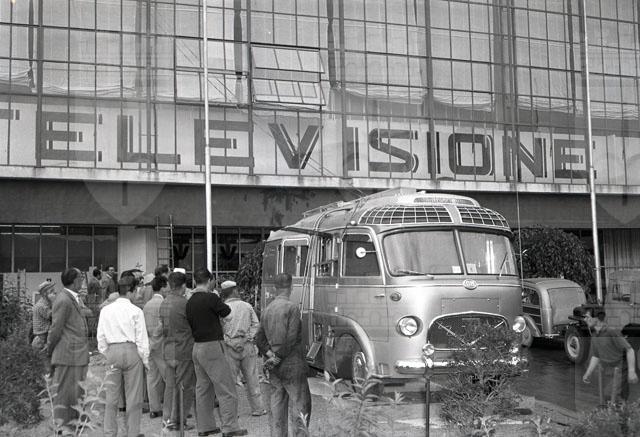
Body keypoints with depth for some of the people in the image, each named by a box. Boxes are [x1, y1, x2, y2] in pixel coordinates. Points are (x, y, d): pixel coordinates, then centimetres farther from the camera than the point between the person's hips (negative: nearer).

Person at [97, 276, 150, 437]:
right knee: (133, 397, 6)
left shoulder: (105, 310, 3)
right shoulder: (136, 311, -7)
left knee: (111, 397, 11)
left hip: (112, 351, 3)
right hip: (131, 351, -3)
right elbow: (141, 339, -4)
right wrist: (145, 360, 5)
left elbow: (101, 337, 7)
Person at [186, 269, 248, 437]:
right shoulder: (210, 298, -15)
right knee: (226, 389, -3)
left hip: (197, 347, 8)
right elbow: (226, 311, -2)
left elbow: (190, 324, 11)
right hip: (212, 346, -8)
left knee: (203, 389, 13)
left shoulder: (190, 302, 6)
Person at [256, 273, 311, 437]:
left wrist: (270, 355, 2)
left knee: (277, 405, 10)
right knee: (301, 403, 0)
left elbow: (259, 339, 11)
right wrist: (277, 358, -8)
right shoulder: (292, 308, -12)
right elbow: (291, 339, -17)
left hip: (275, 368, 7)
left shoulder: (267, 309, 9)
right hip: (292, 366, -7)